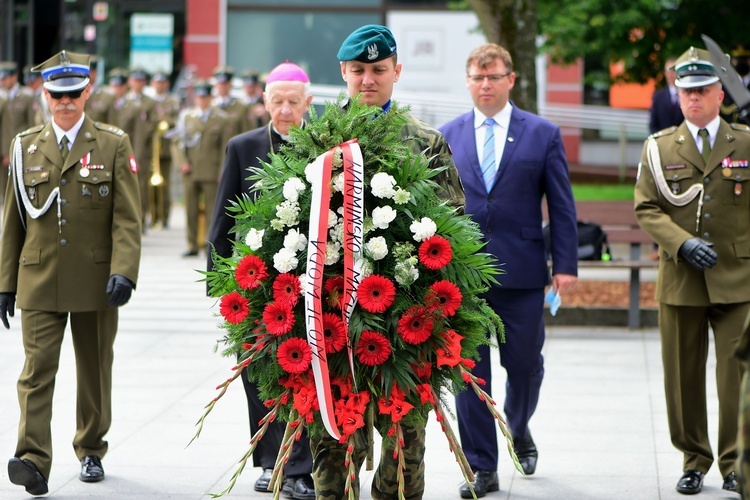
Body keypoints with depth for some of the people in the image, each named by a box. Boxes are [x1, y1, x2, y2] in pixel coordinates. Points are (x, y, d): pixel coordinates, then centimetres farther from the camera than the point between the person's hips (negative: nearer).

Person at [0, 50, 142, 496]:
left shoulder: (114, 145, 1)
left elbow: (127, 219, -5)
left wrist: (124, 271, -19)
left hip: (95, 281, -1)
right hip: (39, 281, 1)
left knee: (95, 370, 11)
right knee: (37, 368, -11)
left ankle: (91, 450, 27)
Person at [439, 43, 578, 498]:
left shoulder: (543, 134, 3)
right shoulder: (448, 135, 8)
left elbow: (562, 206, 3)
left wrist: (566, 265, -4)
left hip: (522, 271, -1)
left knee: (524, 363, 6)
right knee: (469, 369, -1)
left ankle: (519, 429, 38)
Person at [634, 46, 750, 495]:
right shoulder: (659, 148, 8)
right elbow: (646, 209, 2)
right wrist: (682, 242, -13)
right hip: (680, 280, 1)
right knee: (684, 375, 6)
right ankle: (694, 460, 19)